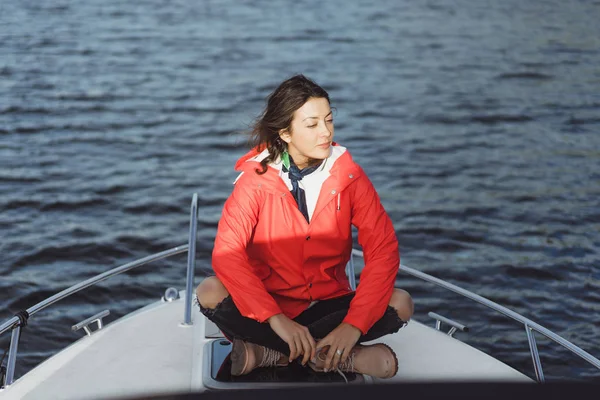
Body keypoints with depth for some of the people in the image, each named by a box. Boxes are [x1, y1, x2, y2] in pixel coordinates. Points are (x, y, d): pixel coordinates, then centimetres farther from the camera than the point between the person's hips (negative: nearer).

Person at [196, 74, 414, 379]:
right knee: (210, 293, -28)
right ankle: (345, 358, -24)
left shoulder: (349, 176, -7)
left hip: (328, 305, 2)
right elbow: (227, 251, -21)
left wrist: (354, 324, -26)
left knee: (401, 304, -22)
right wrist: (277, 319, -32)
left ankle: (268, 353, -20)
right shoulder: (256, 178, -11)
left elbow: (383, 249, -13)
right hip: (270, 304, -1)